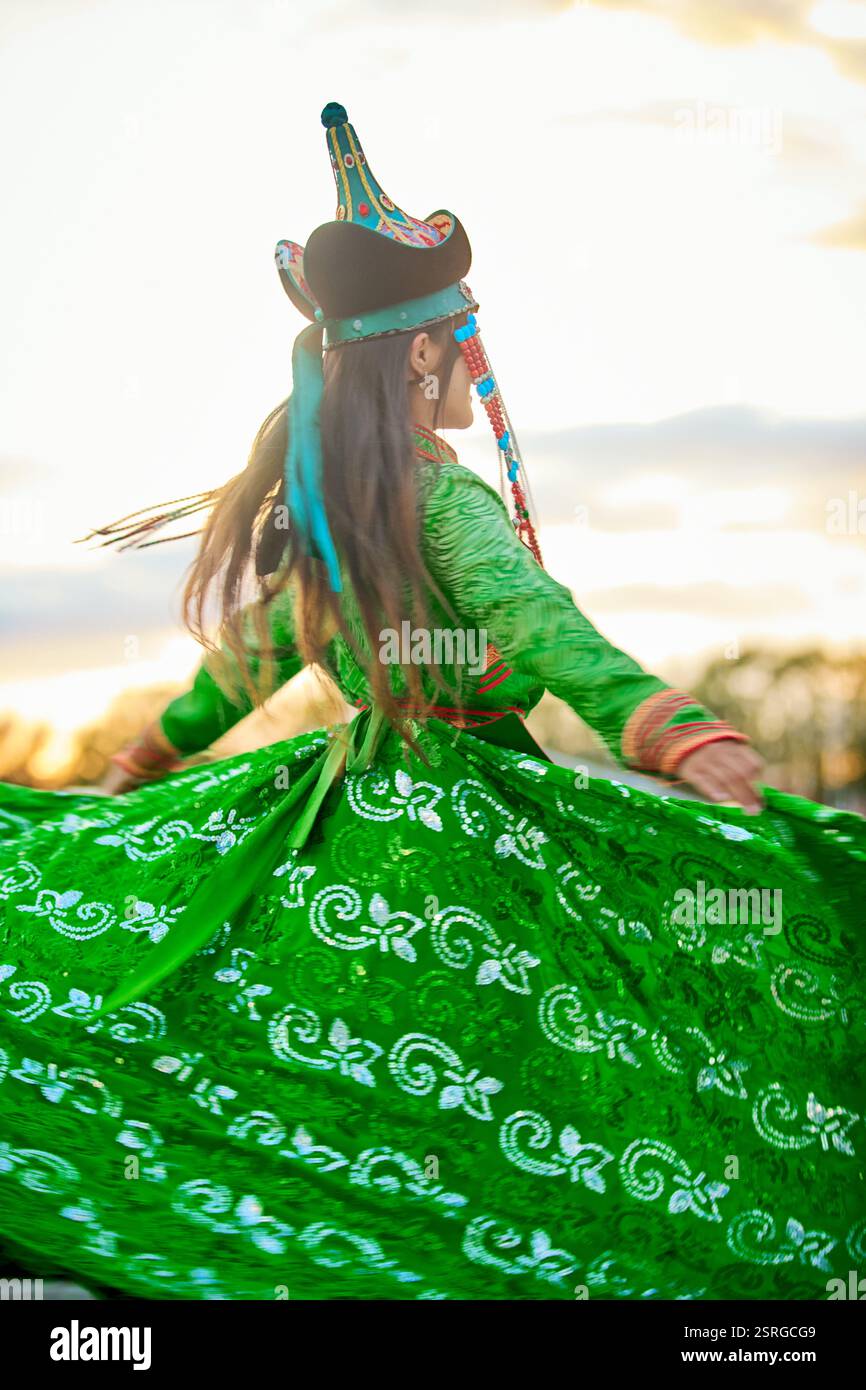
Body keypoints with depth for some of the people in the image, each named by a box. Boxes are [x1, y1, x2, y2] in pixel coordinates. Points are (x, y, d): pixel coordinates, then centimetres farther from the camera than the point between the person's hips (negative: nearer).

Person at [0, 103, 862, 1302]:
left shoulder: (310, 506, 6)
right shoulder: (449, 499, -18)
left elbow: (247, 655, 17)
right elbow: (537, 620, -36)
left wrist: (154, 758, 31)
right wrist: (662, 723, -51)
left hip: (345, 801, 8)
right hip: (465, 831, -8)